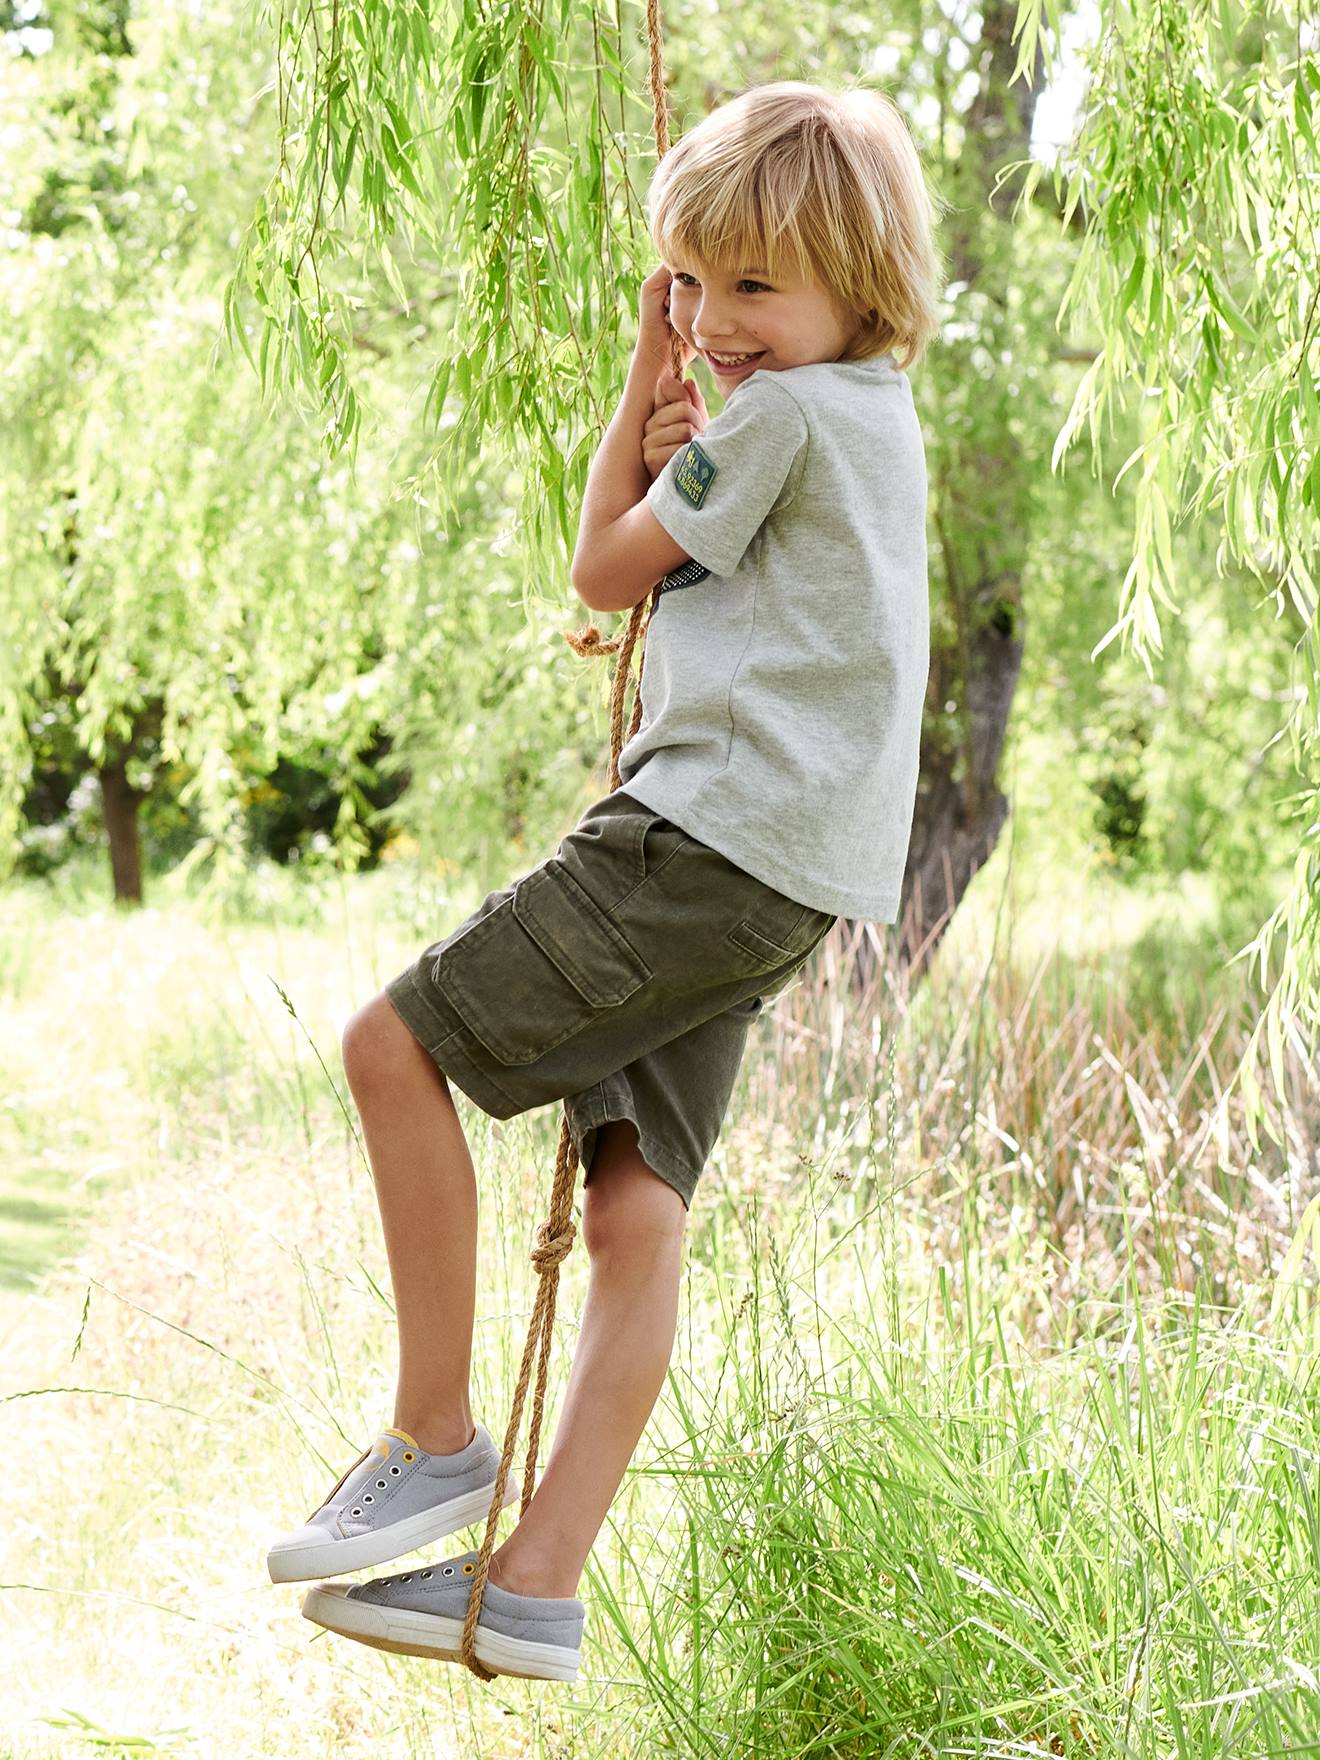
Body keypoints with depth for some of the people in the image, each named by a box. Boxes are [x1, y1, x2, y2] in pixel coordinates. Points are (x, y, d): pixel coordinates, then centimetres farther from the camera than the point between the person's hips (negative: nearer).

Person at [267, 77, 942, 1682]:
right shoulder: (870, 419, 24)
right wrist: (662, 389, 16)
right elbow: (670, 577, 29)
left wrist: (648, 388, 14)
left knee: (395, 1043, -8)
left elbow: (605, 574, 2)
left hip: (710, 834, -10)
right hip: (777, 882, 10)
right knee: (637, 1206, 3)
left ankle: (437, 1440, -2)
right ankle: (537, 1589, 0)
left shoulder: (783, 410, -7)